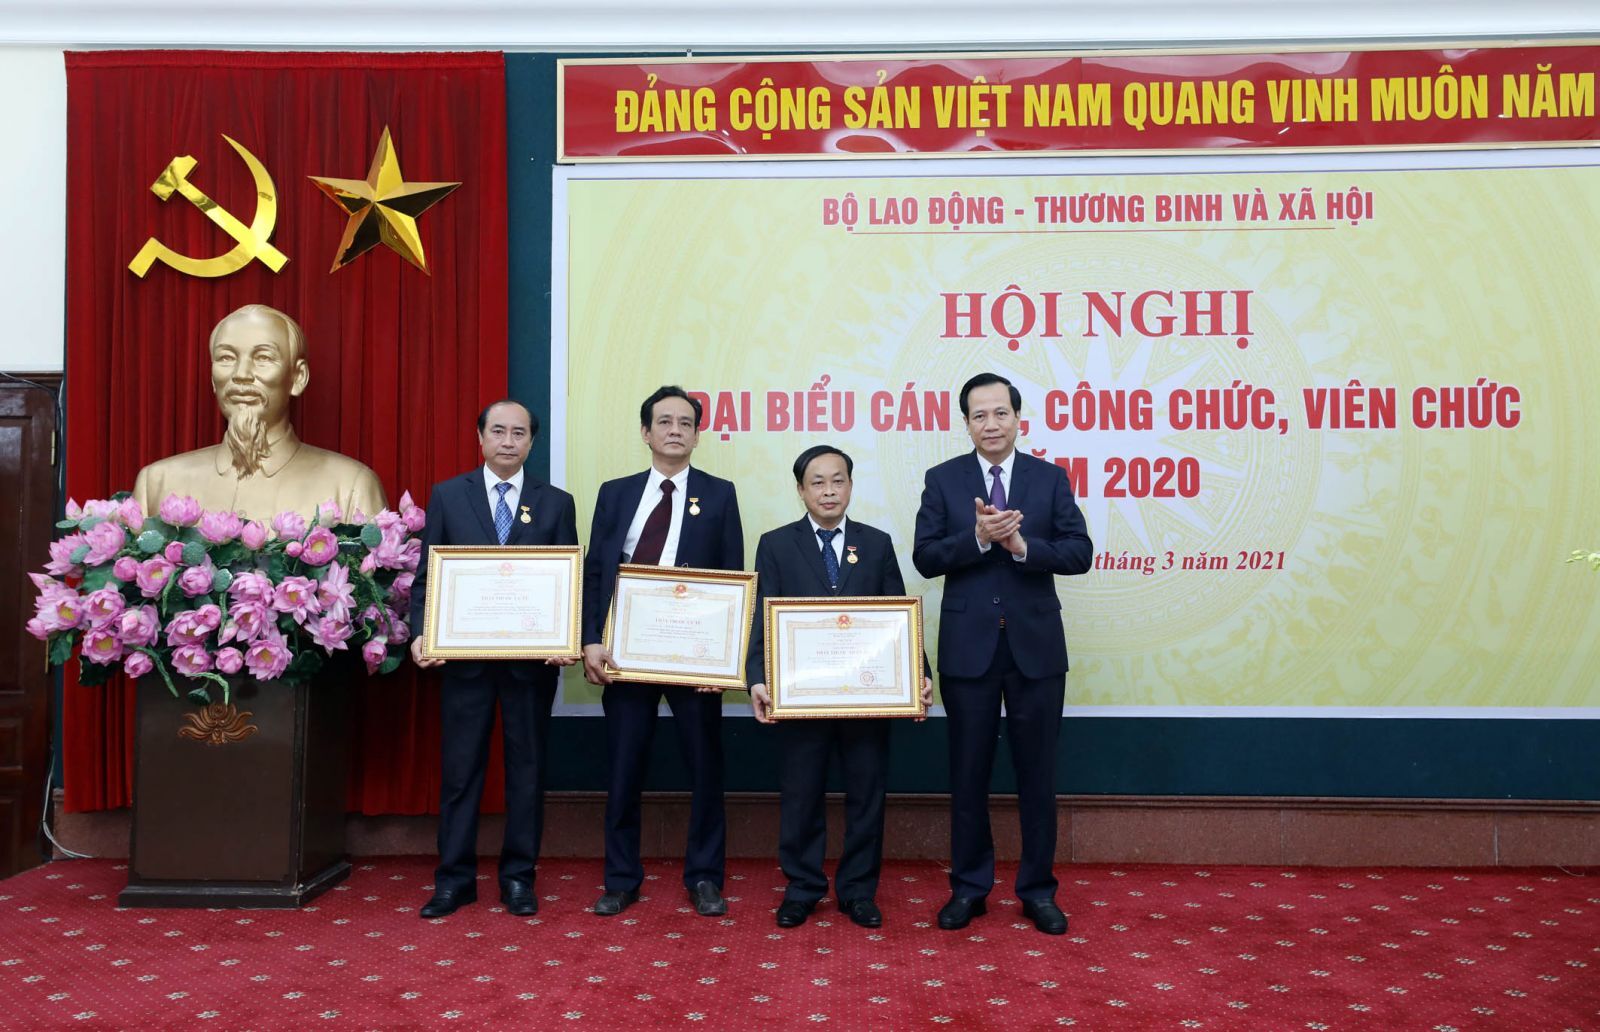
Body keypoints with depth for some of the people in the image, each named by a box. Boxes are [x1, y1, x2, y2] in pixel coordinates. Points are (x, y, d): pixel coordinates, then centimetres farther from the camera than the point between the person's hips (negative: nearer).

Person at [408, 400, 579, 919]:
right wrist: (421, 634, -10)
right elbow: (426, 576, 4)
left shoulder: (556, 502, 4)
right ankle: (454, 879, 20)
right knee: (459, 769, 7)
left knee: (527, 767, 8)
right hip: (464, 656, 0)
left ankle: (519, 877, 21)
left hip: (533, 658, 0)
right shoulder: (447, 495, 5)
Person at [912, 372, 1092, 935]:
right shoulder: (942, 480, 2)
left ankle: (1037, 889, 24)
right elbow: (925, 557, -6)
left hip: (1035, 645, 0)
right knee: (968, 774, 10)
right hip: (968, 646, 0)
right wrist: (978, 538, -21)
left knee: (1037, 773, 9)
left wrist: (1022, 545, -19)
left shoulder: (1051, 478, 3)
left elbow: (1080, 553, -4)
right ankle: (969, 886, 26)